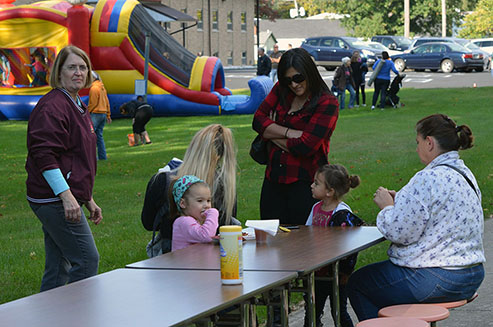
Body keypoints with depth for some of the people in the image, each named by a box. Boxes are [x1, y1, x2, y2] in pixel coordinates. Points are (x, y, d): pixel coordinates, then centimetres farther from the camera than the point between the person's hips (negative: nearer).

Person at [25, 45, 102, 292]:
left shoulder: (77, 107, 19)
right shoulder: (52, 107, -13)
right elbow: (44, 156, -21)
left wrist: (88, 200, 24)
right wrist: (66, 196, -27)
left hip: (67, 199, 10)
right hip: (54, 199, -10)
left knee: (58, 267, 11)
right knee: (87, 259, -10)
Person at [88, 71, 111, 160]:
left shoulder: (94, 88, -13)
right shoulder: (102, 87, 14)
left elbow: (93, 103, -14)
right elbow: (107, 102, 17)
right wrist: (108, 115, 21)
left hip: (95, 114, -9)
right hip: (103, 113, 9)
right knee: (99, 135, 12)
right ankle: (102, 156, 11)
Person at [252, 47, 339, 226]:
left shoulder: (327, 103, -10)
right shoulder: (281, 90, 7)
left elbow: (306, 146, -17)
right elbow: (258, 120, -1)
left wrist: (272, 133, -4)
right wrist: (290, 133, -14)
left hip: (305, 182, -5)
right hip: (274, 178, 5)